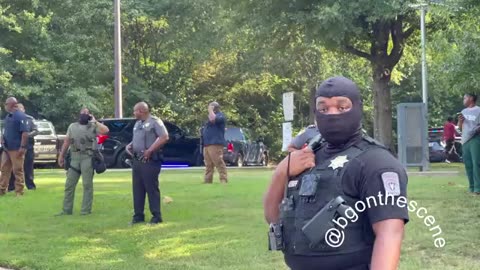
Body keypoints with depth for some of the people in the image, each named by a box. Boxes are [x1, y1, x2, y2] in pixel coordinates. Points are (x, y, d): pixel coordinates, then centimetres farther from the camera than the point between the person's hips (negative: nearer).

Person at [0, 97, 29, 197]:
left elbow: (25, 133, -18)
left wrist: (22, 147, -22)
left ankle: (19, 192, 5)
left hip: (16, 148, -9)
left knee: (18, 170, -2)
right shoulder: (8, 116, 13)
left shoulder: (20, 116, -14)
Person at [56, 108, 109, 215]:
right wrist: (61, 155, 11)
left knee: (87, 185, -1)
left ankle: (86, 210, 3)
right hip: (74, 157, 4)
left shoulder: (93, 126, 4)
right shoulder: (72, 126, 15)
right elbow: (67, 141, 15)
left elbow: (106, 130, -13)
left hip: (88, 158, -4)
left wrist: (95, 121, -5)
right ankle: (66, 209, 11)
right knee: (69, 184, 4)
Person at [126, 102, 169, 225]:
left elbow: (164, 137, -17)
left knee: (151, 188, -6)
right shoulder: (137, 124, 19)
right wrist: (130, 145, 7)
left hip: (150, 160, -8)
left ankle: (156, 216, 0)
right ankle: (138, 215, 16)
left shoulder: (155, 121, -8)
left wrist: (150, 150, -19)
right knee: (137, 189, 9)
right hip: (136, 160, 8)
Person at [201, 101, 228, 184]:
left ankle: (224, 180, -18)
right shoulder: (210, 116, 27)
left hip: (215, 144, -10)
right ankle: (207, 181, 12)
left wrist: (210, 110, -12)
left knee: (219, 163, -15)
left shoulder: (220, 115, -3)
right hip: (207, 144, 10)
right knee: (208, 164, 10)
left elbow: (213, 119, -24)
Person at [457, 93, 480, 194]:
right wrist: (460, 121, 3)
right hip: (465, 140, 7)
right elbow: (460, 127, 23)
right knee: (468, 164, 6)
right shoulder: (464, 112, 18)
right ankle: (472, 186, 11)